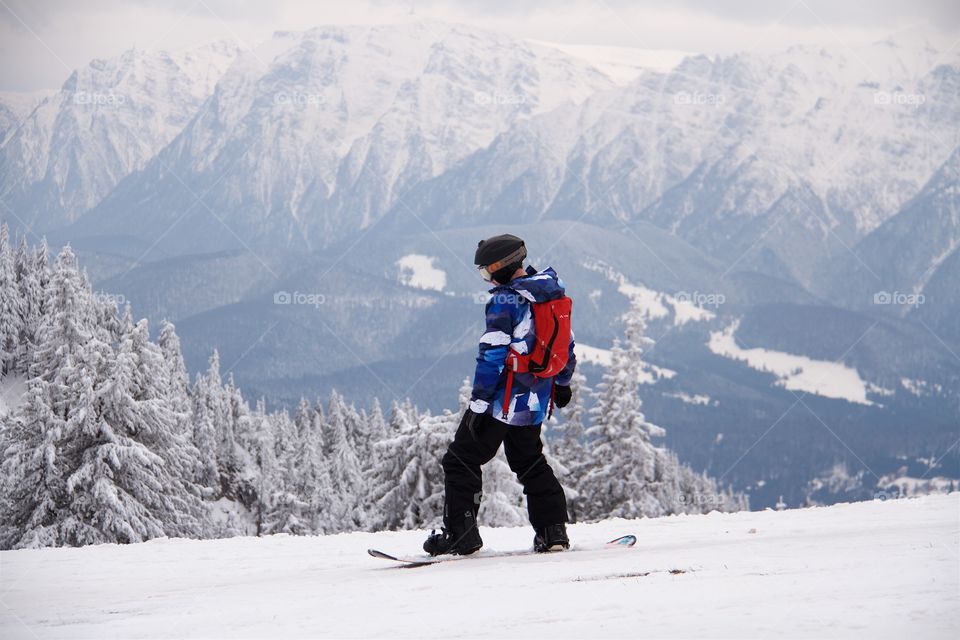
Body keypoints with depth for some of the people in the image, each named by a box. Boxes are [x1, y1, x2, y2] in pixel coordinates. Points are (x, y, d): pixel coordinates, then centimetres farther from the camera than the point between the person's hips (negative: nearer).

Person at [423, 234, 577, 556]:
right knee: (531, 463, 21)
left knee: (461, 461, 0)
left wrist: (479, 402, -20)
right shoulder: (553, 293, 8)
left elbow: (493, 355, -21)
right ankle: (553, 530, 16)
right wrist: (562, 382, 33)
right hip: (535, 402, 8)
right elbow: (565, 342, 19)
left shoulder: (505, 300, -17)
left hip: (502, 401, -8)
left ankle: (460, 532, -4)